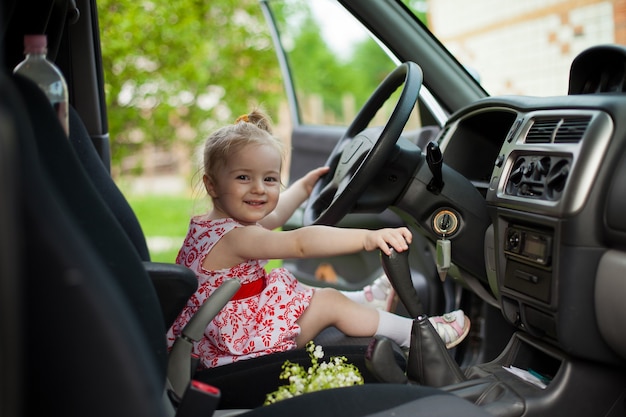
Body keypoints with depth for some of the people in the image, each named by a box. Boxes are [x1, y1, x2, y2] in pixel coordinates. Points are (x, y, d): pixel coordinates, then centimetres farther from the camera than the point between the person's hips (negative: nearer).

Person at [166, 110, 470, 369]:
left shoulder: (214, 225, 2)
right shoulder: (233, 238, -29)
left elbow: (274, 215, 22)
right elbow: (300, 243, -43)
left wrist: (303, 186, 36)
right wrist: (368, 237, -51)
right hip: (238, 346, -10)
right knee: (329, 301, -8)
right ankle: (414, 332, 4)